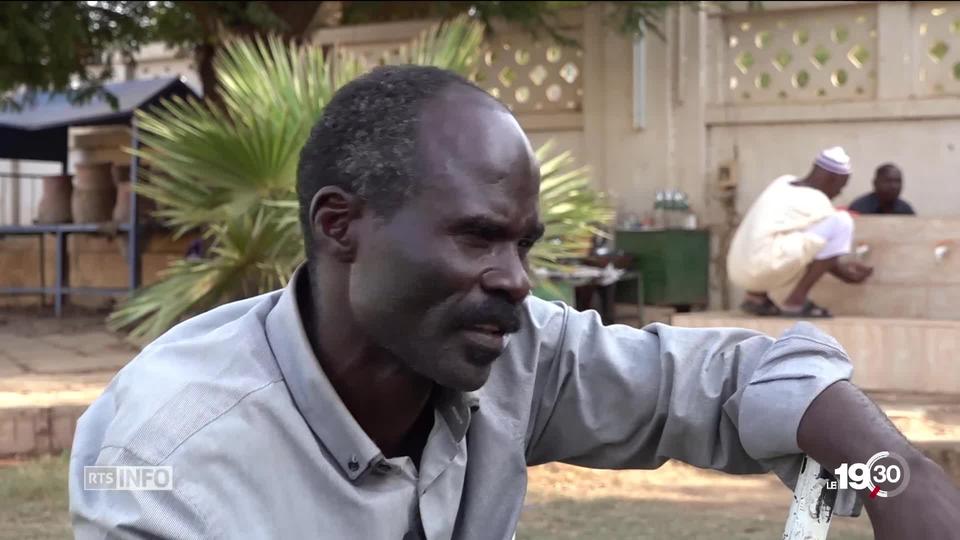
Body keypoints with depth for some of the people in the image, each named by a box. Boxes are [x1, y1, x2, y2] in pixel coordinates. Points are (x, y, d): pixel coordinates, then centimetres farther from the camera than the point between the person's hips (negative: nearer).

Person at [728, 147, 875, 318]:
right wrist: (845, 272, 29)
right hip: (765, 267, -9)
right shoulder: (816, 203, -3)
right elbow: (828, 245, 10)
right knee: (842, 222, -7)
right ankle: (795, 301, -4)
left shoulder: (783, 182, 20)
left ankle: (756, 296, 17)